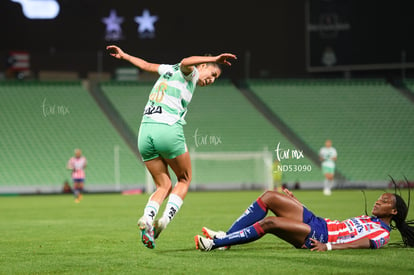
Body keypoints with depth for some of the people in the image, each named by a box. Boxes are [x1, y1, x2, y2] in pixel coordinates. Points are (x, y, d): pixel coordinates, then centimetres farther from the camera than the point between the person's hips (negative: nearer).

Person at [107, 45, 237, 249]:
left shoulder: (170, 70, 24)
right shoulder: (189, 73, 2)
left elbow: (146, 65, 39)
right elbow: (185, 62, -22)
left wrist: (124, 56, 55)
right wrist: (214, 59, -31)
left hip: (145, 131, 7)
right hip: (169, 130, -7)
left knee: (163, 186, 12)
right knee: (184, 179, 14)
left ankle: (147, 219, -15)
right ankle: (165, 219, -7)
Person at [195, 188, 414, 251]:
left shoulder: (382, 233, 0)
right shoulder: (368, 219, 27)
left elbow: (361, 244, -19)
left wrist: (329, 246, -36)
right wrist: (295, 202, 30)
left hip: (316, 236, -9)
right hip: (316, 222, 9)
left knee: (268, 223, -26)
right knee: (269, 196, -7)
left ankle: (214, 243, -24)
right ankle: (225, 237, -11)